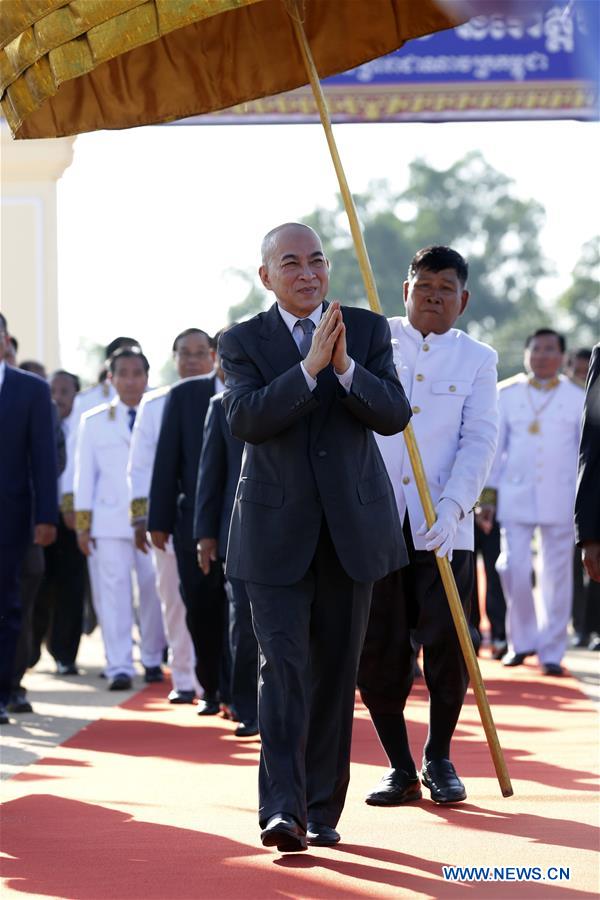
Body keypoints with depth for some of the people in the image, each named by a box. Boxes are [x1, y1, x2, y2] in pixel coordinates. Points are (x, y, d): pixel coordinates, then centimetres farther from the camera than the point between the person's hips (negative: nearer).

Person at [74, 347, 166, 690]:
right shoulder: (95, 422, 10)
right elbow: (85, 475, 10)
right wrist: (82, 523, 4)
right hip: (110, 520, 0)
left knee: (154, 589, 1)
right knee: (114, 590, -6)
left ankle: (153, 659, 18)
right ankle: (119, 667, -8)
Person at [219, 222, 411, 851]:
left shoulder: (367, 330, 4)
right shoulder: (242, 343, 0)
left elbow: (395, 415, -6)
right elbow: (245, 419, -16)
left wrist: (346, 368, -22)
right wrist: (309, 366, -25)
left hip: (352, 527, 2)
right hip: (277, 533, -2)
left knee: (336, 670, 7)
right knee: (283, 664, -12)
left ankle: (323, 810, 15)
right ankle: (283, 809, -17)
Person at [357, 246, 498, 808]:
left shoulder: (477, 360, 9)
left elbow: (479, 440, 0)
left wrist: (452, 507, -13)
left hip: (444, 528, 0)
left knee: (447, 644, -4)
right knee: (377, 650, -1)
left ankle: (439, 759, 15)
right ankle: (399, 766, 12)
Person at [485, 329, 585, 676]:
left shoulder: (577, 398, 6)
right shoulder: (507, 395, 8)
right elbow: (494, 446, 11)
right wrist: (488, 494, 6)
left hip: (561, 496, 0)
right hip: (516, 495, 0)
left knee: (557, 575, -1)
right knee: (514, 567, -9)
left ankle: (551, 650, 7)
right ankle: (522, 640, 9)